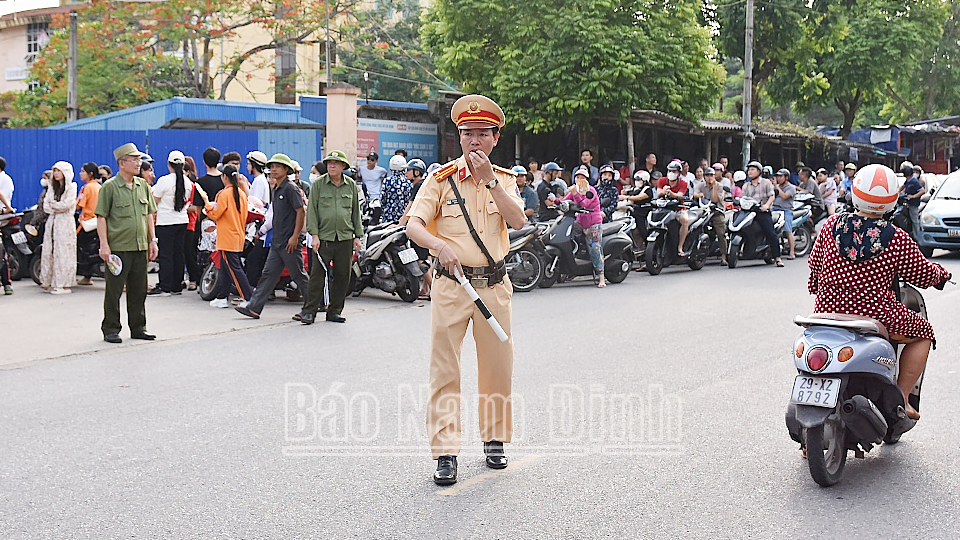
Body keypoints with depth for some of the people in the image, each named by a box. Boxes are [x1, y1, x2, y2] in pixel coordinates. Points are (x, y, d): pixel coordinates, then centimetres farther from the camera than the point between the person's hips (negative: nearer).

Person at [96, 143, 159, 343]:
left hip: (140, 247, 5)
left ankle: (138, 328, 21)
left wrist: (152, 240, 12)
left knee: (139, 290, 11)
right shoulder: (109, 187, -5)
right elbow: (101, 217, -6)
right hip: (118, 247, -5)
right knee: (114, 291, 1)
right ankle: (110, 329, 10)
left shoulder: (143, 185, 11)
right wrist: (104, 244, -13)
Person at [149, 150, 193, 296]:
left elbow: (155, 201, -6)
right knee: (178, 253, 10)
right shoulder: (187, 182, 5)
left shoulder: (164, 181, -12)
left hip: (165, 222, -6)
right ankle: (177, 286, 14)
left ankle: (164, 287, -4)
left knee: (165, 254, -4)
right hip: (182, 220, 6)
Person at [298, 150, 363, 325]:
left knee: (342, 276, 5)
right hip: (323, 237, -3)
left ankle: (335, 311, 15)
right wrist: (314, 235, -7)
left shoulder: (351, 185, 10)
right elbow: (312, 210, 1)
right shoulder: (318, 184, 3)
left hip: (345, 238, 3)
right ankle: (309, 310, -1)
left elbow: (356, 211, 16)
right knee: (317, 274, -6)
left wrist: (357, 236, 11)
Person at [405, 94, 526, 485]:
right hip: (452, 282, -2)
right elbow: (413, 225, -10)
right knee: (444, 369, -4)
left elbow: (517, 221, -9)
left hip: (494, 284, 3)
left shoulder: (504, 179, 8)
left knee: (497, 367, 9)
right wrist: (440, 246, -28)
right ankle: (445, 453, 2)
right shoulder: (442, 178, 0)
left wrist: (490, 180, -14)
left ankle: (495, 439, 27)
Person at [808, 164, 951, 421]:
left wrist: (816, 285, 31)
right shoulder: (897, 239, -13)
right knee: (923, 332, 21)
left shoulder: (831, 225, -4)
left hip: (827, 310, 4)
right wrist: (940, 273, 22)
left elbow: (815, 263, 9)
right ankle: (900, 398, 17)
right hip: (875, 313, -3)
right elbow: (924, 276, -1)